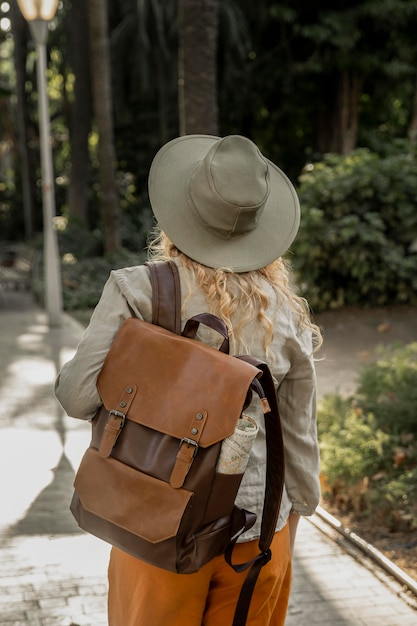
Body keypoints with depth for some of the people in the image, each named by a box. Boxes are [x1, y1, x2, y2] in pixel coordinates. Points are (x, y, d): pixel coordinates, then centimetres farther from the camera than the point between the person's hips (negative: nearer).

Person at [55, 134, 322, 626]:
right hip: (259, 528, 3)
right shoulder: (287, 314, -5)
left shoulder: (137, 291, -15)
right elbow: (298, 433, 3)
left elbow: (78, 396, -15)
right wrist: (297, 511, 18)